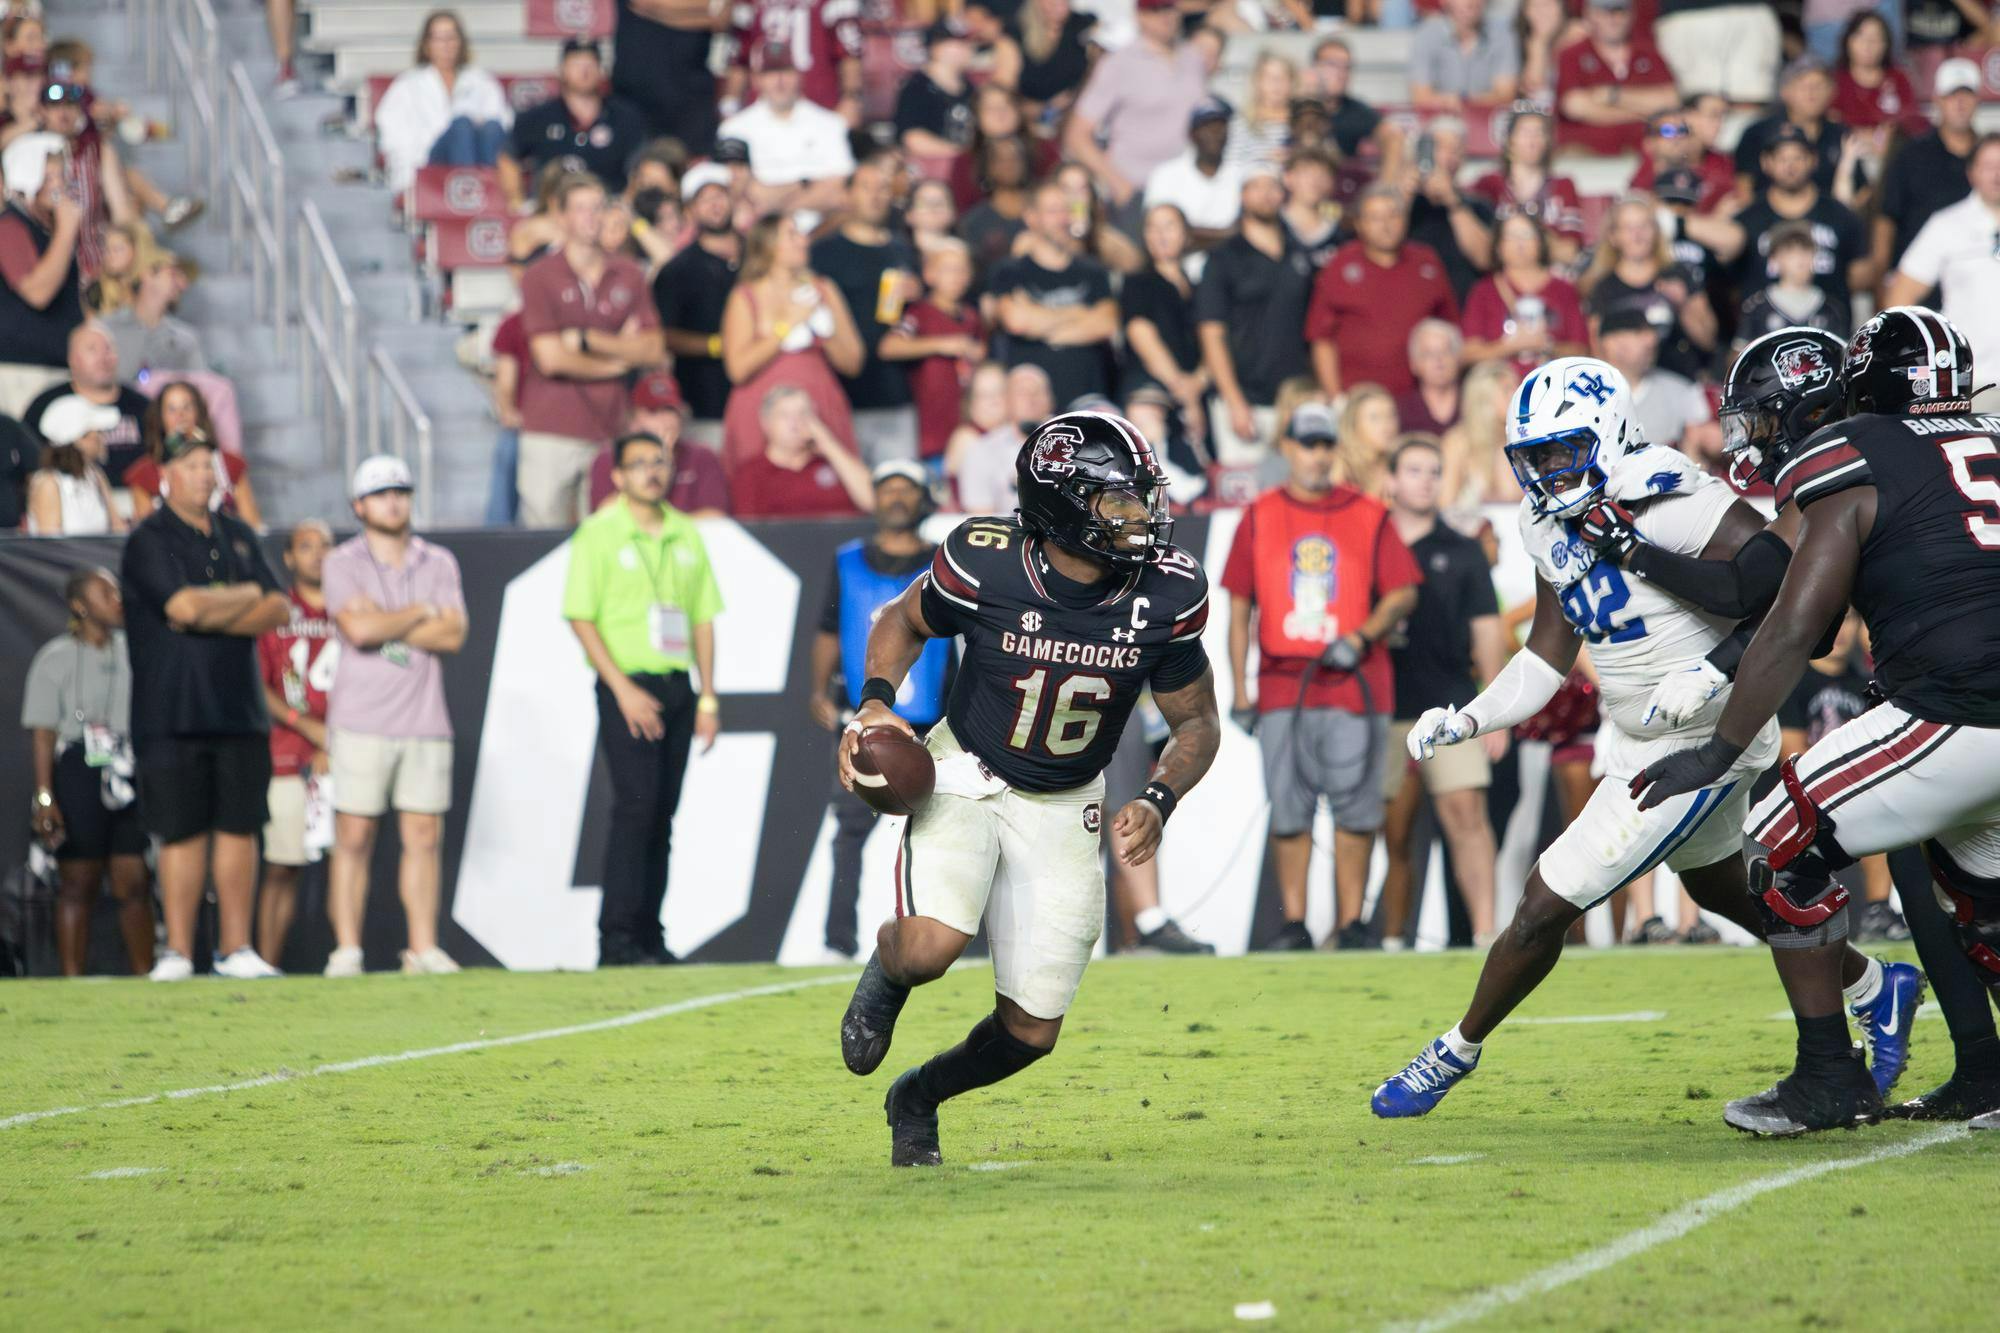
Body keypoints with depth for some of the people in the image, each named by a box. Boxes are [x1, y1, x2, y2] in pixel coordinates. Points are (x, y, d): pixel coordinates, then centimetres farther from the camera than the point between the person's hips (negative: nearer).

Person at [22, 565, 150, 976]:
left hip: (130, 779, 4)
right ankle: (73, 983, 2)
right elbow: (42, 733, -4)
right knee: (77, 885, -1)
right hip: (78, 777, -4)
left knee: (134, 883, 1)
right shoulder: (56, 659, 0)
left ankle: (144, 976, 6)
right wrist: (44, 797, -11)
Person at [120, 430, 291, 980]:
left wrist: (214, 615, -8)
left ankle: (235, 949, 6)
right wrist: (245, 596, 0)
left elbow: (278, 609, 7)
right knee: (183, 833, -5)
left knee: (240, 828, 2)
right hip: (173, 715, -5)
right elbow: (184, 606, -17)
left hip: (239, 708, 5)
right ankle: (177, 952, -1)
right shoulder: (148, 541, -3)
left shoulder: (238, 537, 16)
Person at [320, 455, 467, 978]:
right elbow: (360, 630, -15)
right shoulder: (343, 564, 2)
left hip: (424, 723, 3)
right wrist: (422, 613, -3)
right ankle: (346, 950, -2)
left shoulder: (439, 564, 12)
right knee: (353, 838, -4)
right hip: (361, 723, -3)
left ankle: (423, 948, 5)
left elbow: (453, 636, -2)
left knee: (425, 837, 1)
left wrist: (385, 623, -8)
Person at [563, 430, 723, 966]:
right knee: (635, 805, -14)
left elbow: (702, 617, 16)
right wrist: (623, 689, -14)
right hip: (627, 687, -6)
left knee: (663, 813, 5)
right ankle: (617, 937, -14)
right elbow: (581, 617, -7)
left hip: (677, 686, 6)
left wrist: (707, 697, 10)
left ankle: (649, 936, 9)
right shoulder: (599, 533, -3)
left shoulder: (686, 534, 14)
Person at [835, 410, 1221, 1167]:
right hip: (966, 777, -3)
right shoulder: (985, 567, -21)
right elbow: (902, 623, 2)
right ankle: (885, 972, 9)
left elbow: (1196, 723, -1)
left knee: (1031, 1032, 1)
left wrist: (1158, 804, -19)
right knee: (931, 947, -31)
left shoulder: (1165, 597, -15)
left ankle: (918, 1098, 34)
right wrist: (875, 703, -16)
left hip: (1061, 810, 3)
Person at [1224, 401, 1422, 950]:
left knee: (1356, 809, -4)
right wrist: (1240, 689, 4)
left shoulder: (1369, 516, 8)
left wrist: (1360, 638, -12)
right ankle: (1293, 922, 4)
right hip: (1283, 690, 1)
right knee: (1288, 811, -1)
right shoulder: (1259, 518, 10)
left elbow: (1403, 593, 5)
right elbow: (1239, 605, 10)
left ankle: (1350, 922, 2)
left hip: (1356, 684, -1)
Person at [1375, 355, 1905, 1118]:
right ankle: (1877, 986, 50)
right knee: (1720, 889, 30)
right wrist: (1466, 720, -6)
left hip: (1697, 751, -10)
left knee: (1548, 904, -5)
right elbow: (1547, 657, 8)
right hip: (1637, 740, 10)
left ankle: (1457, 1054, 16)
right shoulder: (1553, 527, 1)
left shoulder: (1673, 506, -26)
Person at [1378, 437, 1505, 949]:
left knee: (1466, 812, -14)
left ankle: (1485, 930, -20)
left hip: (1450, 706, -1)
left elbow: (1486, 631, 10)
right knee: (1393, 834, 1)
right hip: (1384, 710, 1)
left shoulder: (1462, 553, 12)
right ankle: (1391, 940, 7)